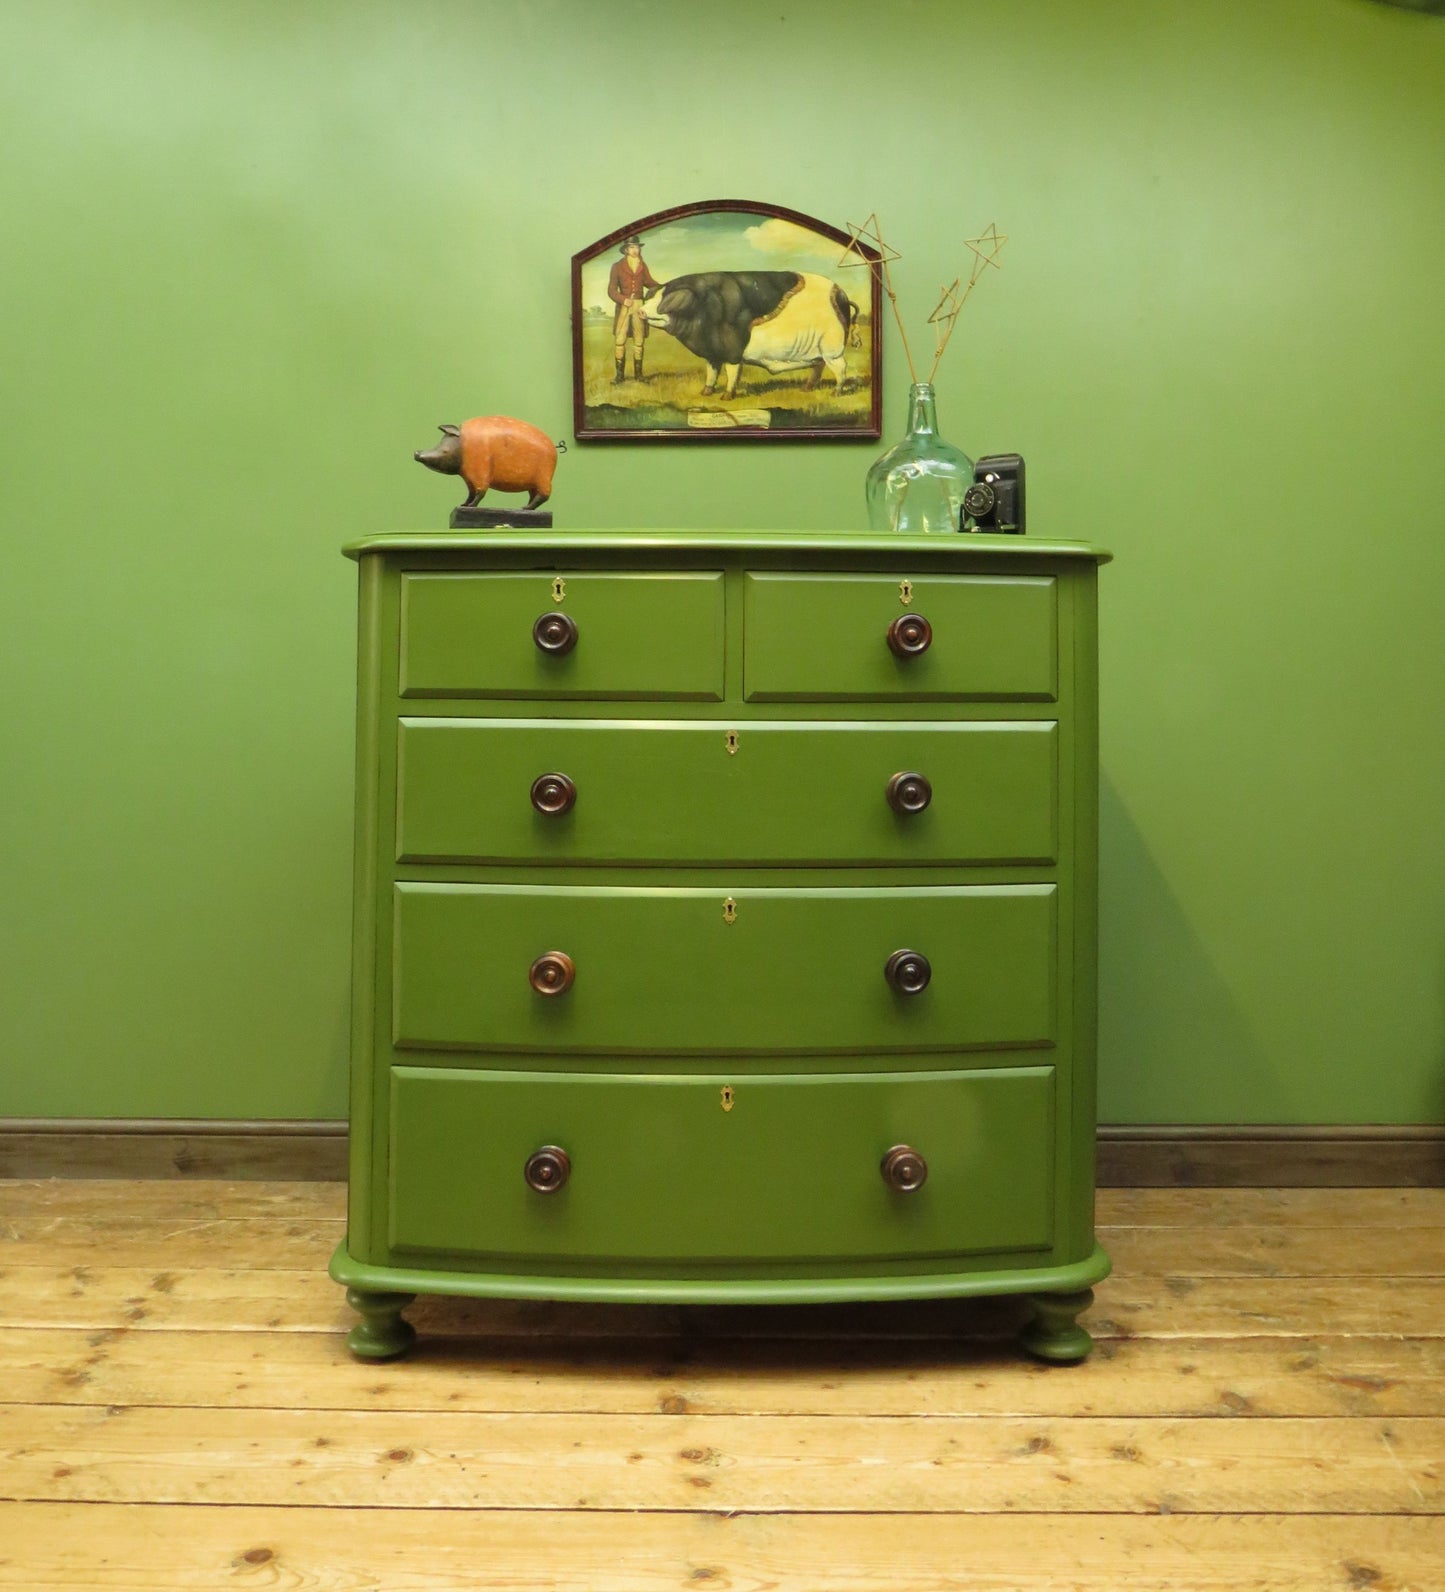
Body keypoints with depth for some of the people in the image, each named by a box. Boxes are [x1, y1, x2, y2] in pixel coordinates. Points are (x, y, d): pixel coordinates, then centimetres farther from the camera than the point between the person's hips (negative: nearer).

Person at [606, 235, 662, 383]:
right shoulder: (617, 266, -1)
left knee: (639, 341, 6)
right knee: (619, 340, -4)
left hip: (639, 305, 2)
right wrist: (623, 299, -19)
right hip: (624, 305, -2)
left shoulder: (642, 266, 7)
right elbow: (611, 290, -3)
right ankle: (619, 374, 3)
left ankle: (638, 373, 15)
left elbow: (649, 282, 21)